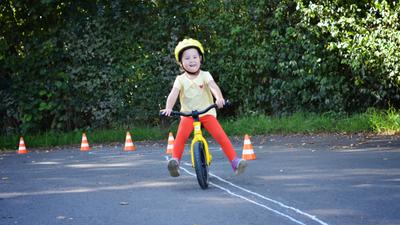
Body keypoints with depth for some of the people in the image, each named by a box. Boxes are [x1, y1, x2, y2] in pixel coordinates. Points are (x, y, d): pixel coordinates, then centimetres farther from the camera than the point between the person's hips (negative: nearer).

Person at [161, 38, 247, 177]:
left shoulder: (205, 75, -3)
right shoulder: (180, 79, -1)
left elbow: (214, 87, -21)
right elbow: (173, 94, -16)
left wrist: (219, 98, -43)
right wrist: (168, 108, -36)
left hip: (207, 113, 0)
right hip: (188, 114, 0)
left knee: (220, 134, -18)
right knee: (181, 134, -28)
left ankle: (235, 161, -16)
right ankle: (175, 160, -30)